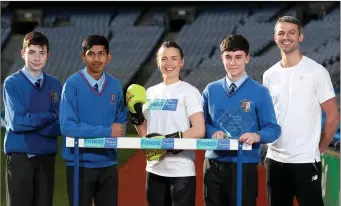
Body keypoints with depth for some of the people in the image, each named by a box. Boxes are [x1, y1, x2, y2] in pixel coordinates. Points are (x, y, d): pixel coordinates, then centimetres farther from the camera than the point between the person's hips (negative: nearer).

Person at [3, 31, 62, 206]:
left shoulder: (55, 85, 7)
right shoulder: (12, 83, -4)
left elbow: (59, 127, 0)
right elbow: (17, 122, -15)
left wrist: (30, 121, -13)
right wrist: (51, 117, -8)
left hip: (47, 158, 4)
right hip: (20, 157, -4)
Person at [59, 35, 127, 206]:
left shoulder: (115, 86, 5)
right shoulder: (73, 85, -10)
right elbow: (68, 126, -19)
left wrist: (119, 132, -11)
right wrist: (107, 131, -18)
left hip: (108, 163, 4)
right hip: (80, 164, -4)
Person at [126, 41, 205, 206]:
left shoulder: (189, 92, -5)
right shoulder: (150, 93, 13)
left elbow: (199, 131, -13)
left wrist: (168, 140, -18)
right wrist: (135, 115, 0)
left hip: (181, 171, -6)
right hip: (155, 169, 6)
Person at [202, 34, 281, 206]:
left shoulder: (259, 92, -1)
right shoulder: (211, 90, 10)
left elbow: (273, 129, -3)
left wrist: (257, 136, -25)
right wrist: (213, 132, -9)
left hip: (245, 166, -4)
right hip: (214, 165, 4)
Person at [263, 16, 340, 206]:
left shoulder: (316, 71, -5)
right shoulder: (269, 75, 9)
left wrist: (319, 149, -1)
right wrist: (267, 140, 6)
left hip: (305, 160, -5)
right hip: (274, 159, 5)